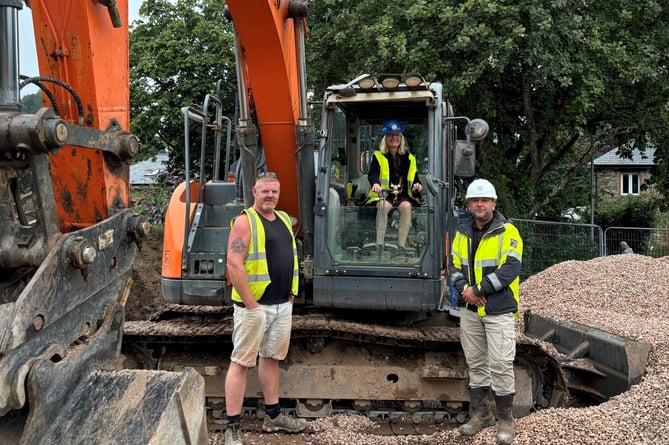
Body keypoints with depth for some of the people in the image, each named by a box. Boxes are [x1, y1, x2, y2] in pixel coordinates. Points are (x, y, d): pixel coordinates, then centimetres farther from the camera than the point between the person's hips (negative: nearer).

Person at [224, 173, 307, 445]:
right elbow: (234, 265, -18)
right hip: (255, 306, -8)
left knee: (272, 358, 17)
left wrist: (291, 293, 12)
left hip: (283, 305, 8)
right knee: (241, 362, -3)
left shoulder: (284, 219, 13)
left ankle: (273, 416, 29)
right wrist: (251, 303, -19)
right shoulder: (245, 221, -10)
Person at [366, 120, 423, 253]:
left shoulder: (409, 159, 17)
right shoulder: (378, 157, 9)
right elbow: (372, 173, -10)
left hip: (404, 196, 2)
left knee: (406, 206, -33)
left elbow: (415, 178, 13)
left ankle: (401, 245, -28)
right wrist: (375, 183, -35)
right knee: (384, 206, -36)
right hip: (383, 196, -1)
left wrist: (417, 185, -13)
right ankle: (379, 244, -32)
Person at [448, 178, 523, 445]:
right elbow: (454, 265, 9)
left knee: (500, 365, -4)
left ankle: (506, 420, 9)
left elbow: (510, 269, -16)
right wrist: (464, 289, -10)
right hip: (469, 310, 5)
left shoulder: (507, 232, -8)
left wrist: (477, 289, -17)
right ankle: (480, 414, 25)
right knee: (475, 363, 13)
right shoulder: (462, 233, 9)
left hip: (498, 310, -5)